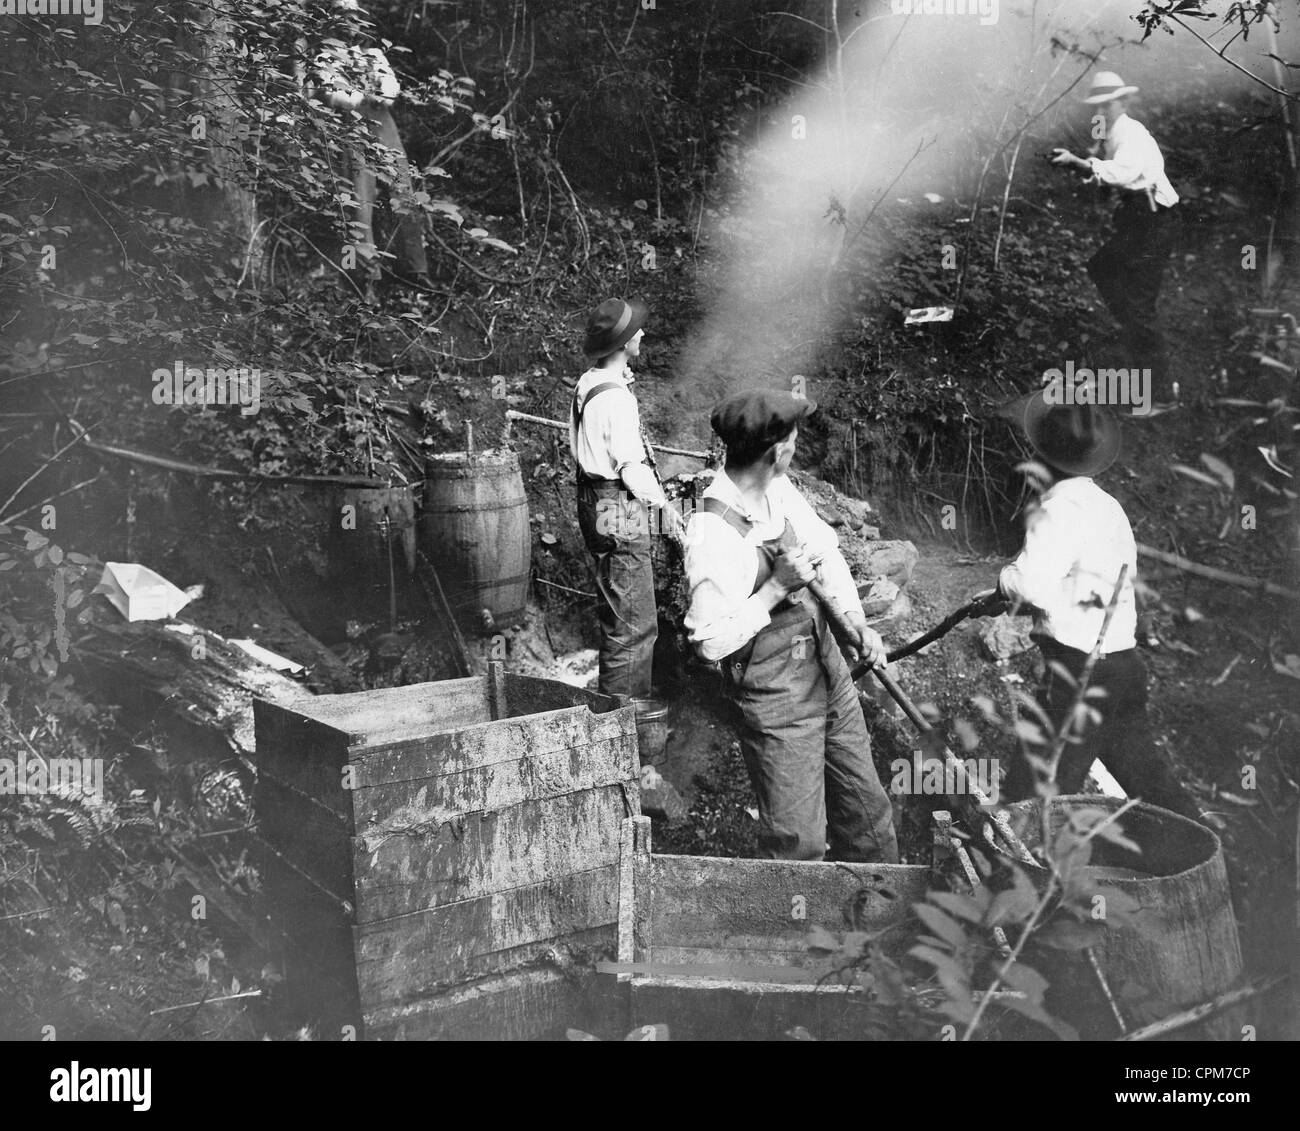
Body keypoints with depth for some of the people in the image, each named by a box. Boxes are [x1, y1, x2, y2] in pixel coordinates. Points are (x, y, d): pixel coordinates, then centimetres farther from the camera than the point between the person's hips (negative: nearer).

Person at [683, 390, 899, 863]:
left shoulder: (779, 488, 0)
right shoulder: (711, 535, -25)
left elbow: (826, 549, 13)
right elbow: (711, 641, -24)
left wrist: (857, 624, 1)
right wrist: (777, 586, -26)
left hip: (828, 669, 8)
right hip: (778, 703, -8)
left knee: (865, 807, 20)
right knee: (798, 840, 0)